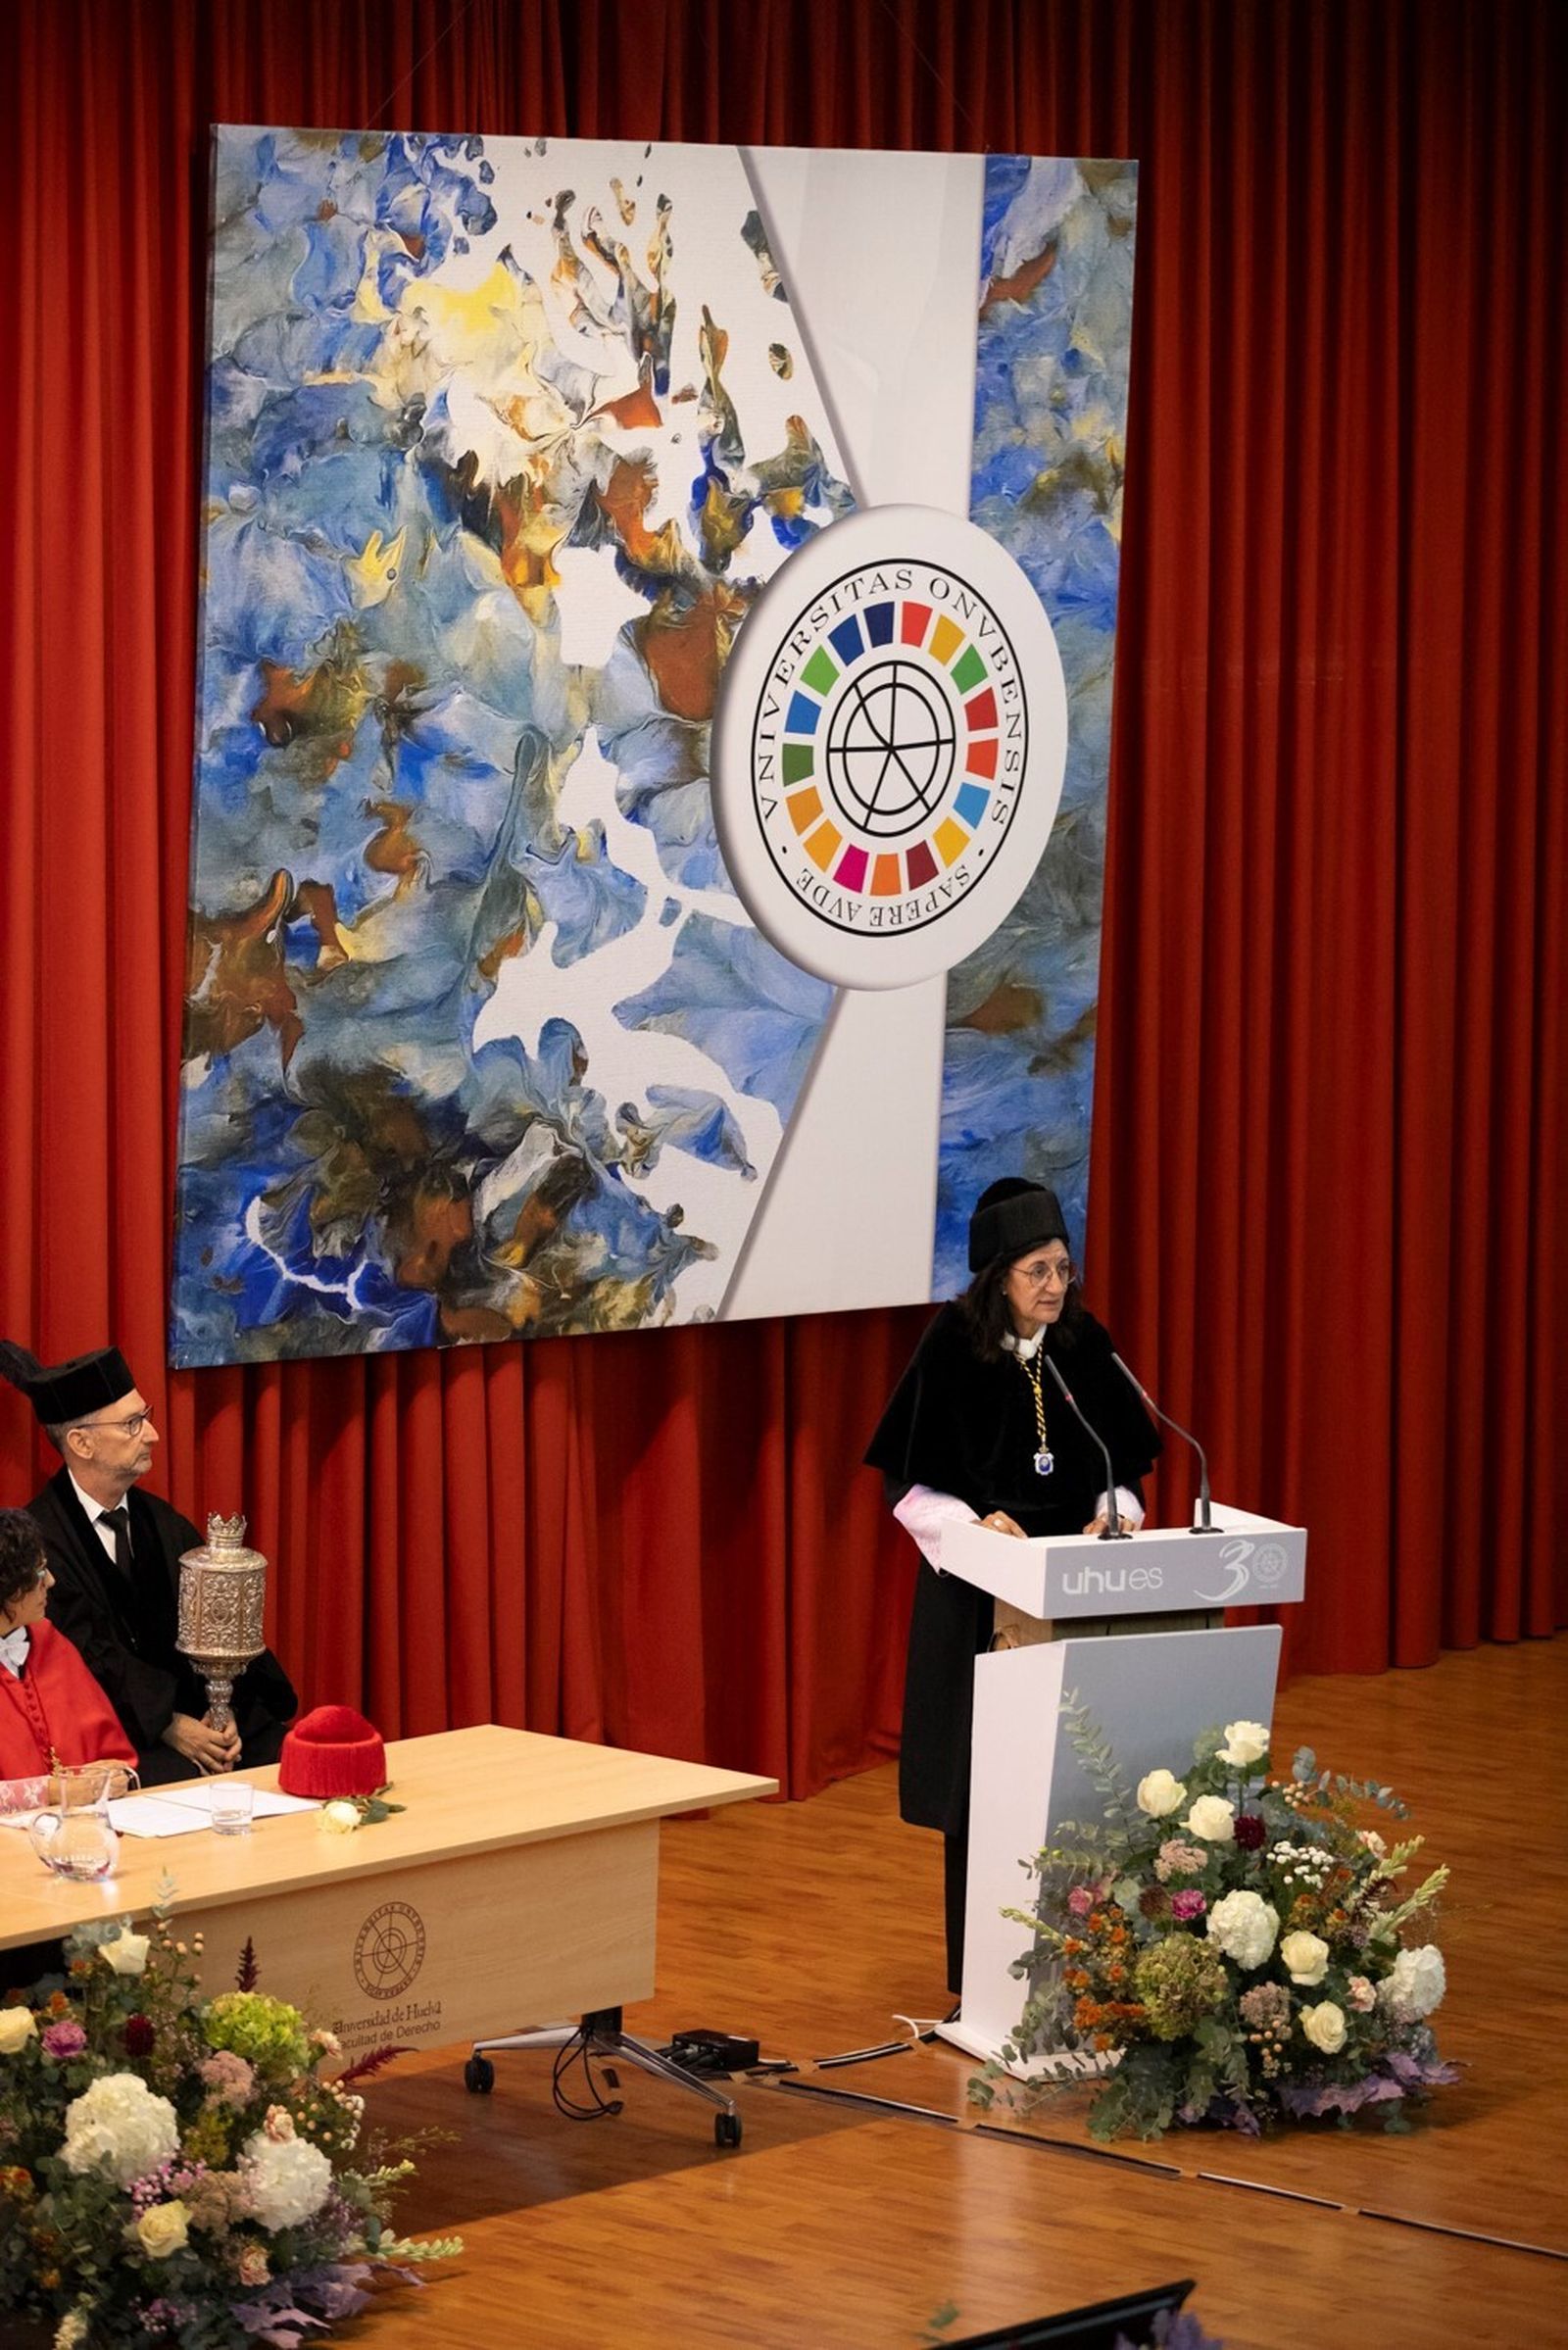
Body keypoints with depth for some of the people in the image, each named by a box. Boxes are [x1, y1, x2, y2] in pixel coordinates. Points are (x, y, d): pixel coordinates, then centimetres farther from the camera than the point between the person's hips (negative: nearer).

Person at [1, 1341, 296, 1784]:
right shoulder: (36, 1541, -7)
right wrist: (168, 1726, -19)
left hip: (190, 1715, 6)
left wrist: (226, 1713, -10)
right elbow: (84, 1659, -13)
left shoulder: (164, 1524, 13)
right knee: (189, 1779, -34)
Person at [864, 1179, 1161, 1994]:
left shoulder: (1085, 1346, 0)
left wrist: (1113, 1513, -12)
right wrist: (974, 1521, -22)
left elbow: (1123, 1462, 8)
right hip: (977, 1590, -3)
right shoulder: (952, 1349, -11)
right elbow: (908, 1482, -7)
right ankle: (977, 1962, 12)